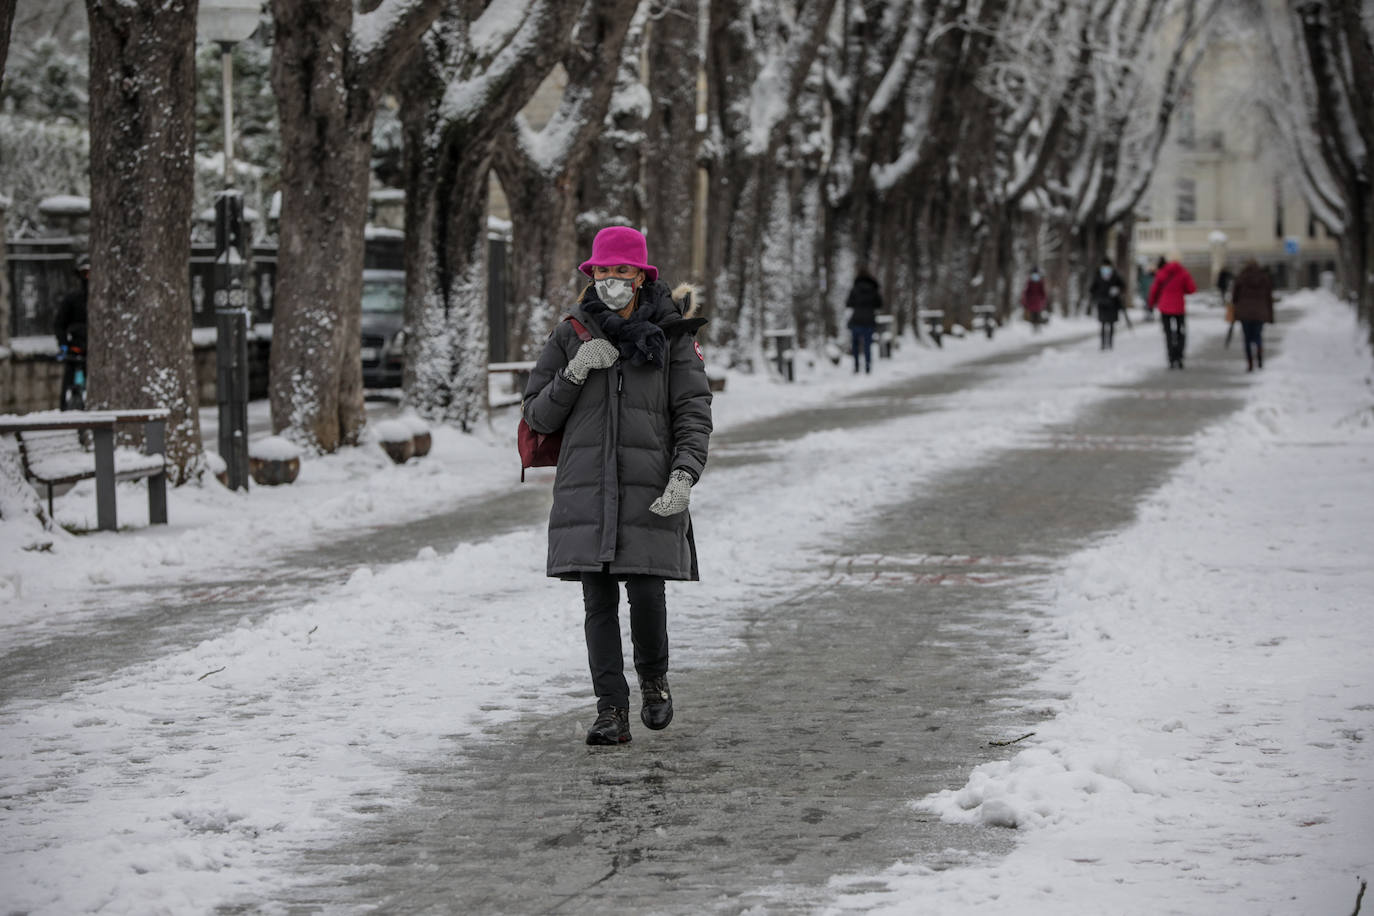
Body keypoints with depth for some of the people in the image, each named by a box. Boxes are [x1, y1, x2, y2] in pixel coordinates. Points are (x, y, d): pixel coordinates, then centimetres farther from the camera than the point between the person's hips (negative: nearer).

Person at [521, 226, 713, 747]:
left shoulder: (671, 337, 4)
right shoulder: (571, 337, 8)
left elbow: (694, 414, 0)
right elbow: (537, 418, 7)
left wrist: (684, 475, -16)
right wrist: (574, 373, -9)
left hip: (649, 491, -2)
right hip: (585, 487, 2)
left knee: (646, 593, -8)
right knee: (598, 601, -1)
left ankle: (654, 680, 21)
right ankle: (611, 712, 3)